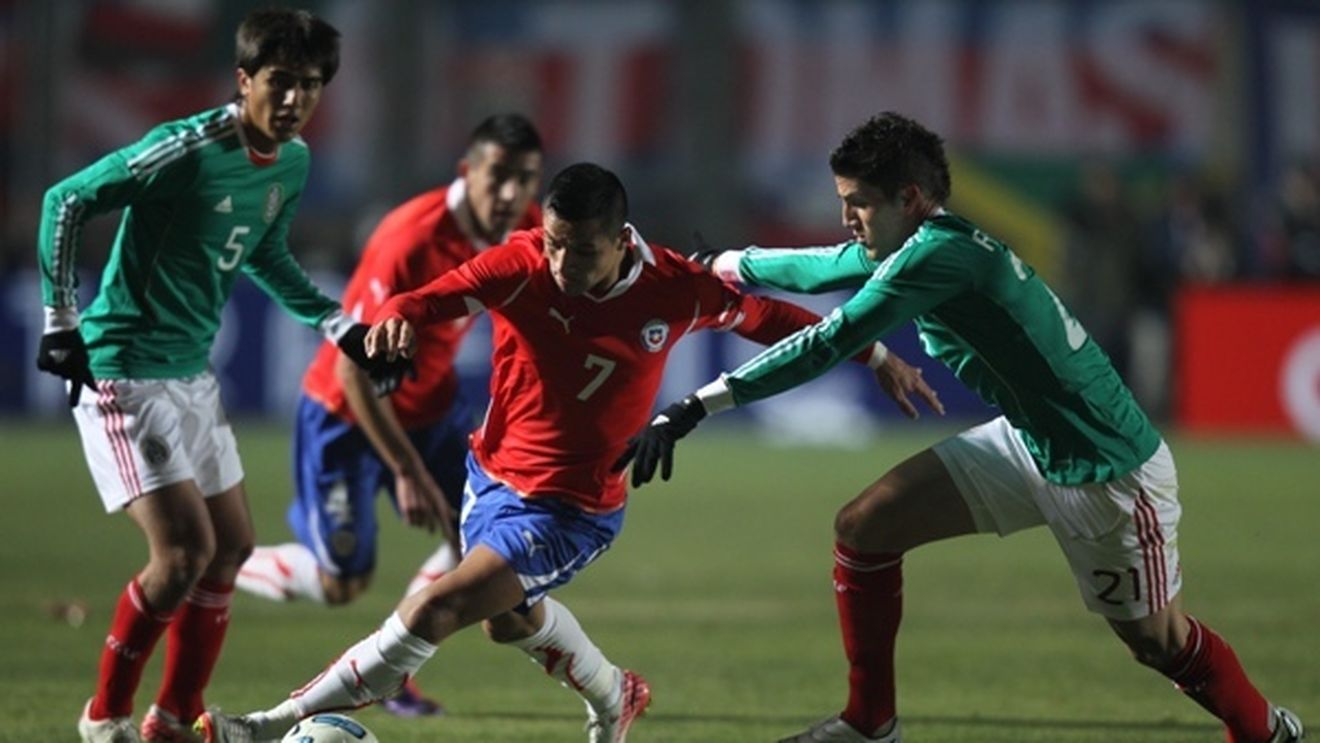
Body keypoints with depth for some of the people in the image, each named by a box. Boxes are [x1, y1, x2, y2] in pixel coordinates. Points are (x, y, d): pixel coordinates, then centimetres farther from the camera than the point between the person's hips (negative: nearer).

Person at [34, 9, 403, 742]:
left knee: (230, 546, 10)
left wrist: (342, 328, 17)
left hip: (192, 373, 9)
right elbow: (66, 201, -15)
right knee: (185, 550, -15)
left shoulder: (293, 164, 3)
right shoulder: (185, 152, -22)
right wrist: (60, 321, -16)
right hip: (123, 371, -9)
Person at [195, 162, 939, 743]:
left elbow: (764, 315, -2)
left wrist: (876, 354, 5)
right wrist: (398, 317, -57)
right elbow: (436, 296, -32)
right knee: (511, 616, 30)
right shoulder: (522, 264, -19)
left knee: (435, 611, -18)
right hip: (494, 476, 4)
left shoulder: (675, 289, -18)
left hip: (571, 510, -4)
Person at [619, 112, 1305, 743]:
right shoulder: (916, 249, 0)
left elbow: (825, 347, -32)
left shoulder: (940, 256, -27)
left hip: (1108, 474, -9)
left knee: (1158, 641, 5)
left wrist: (699, 407, -33)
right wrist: (728, 264, 31)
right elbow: (821, 269, 20)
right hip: (1028, 442, 9)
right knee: (862, 528, 2)